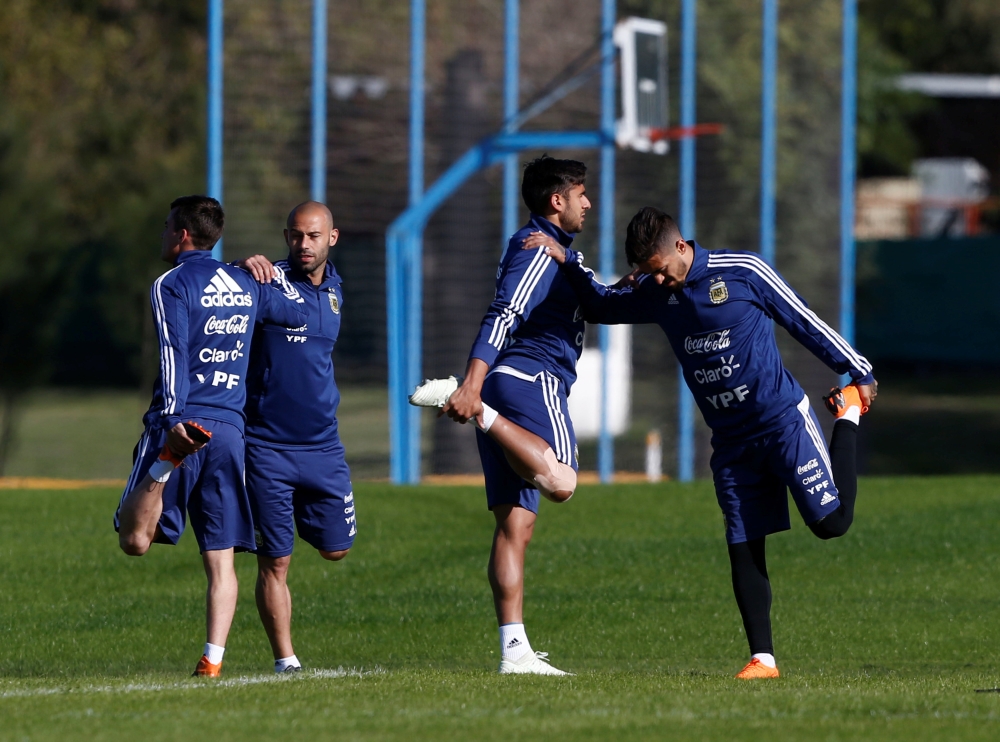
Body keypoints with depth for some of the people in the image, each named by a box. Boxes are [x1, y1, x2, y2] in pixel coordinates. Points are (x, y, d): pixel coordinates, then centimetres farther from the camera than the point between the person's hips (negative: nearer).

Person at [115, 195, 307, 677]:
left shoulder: (172, 285, -3)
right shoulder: (244, 285, 14)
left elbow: (174, 356, -16)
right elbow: (300, 314, 30)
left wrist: (172, 418, -26)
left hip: (181, 422, -5)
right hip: (230, 429, 5)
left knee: (134, 541, -9)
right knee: (221, 559, 4)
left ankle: (168, 463, -35)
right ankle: (213, 661, -7)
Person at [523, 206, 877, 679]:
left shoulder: (744, 272, -10)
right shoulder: (655, 294, 5)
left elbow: (804, 321, -3)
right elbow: (600, 306, 19)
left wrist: (857, 373, 2)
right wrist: (567, 261, 1)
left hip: (784, 420, -5)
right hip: (731, 441, 5)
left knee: (831, 522, -8)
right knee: (743, 549, -2)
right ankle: (762, 659, 2)